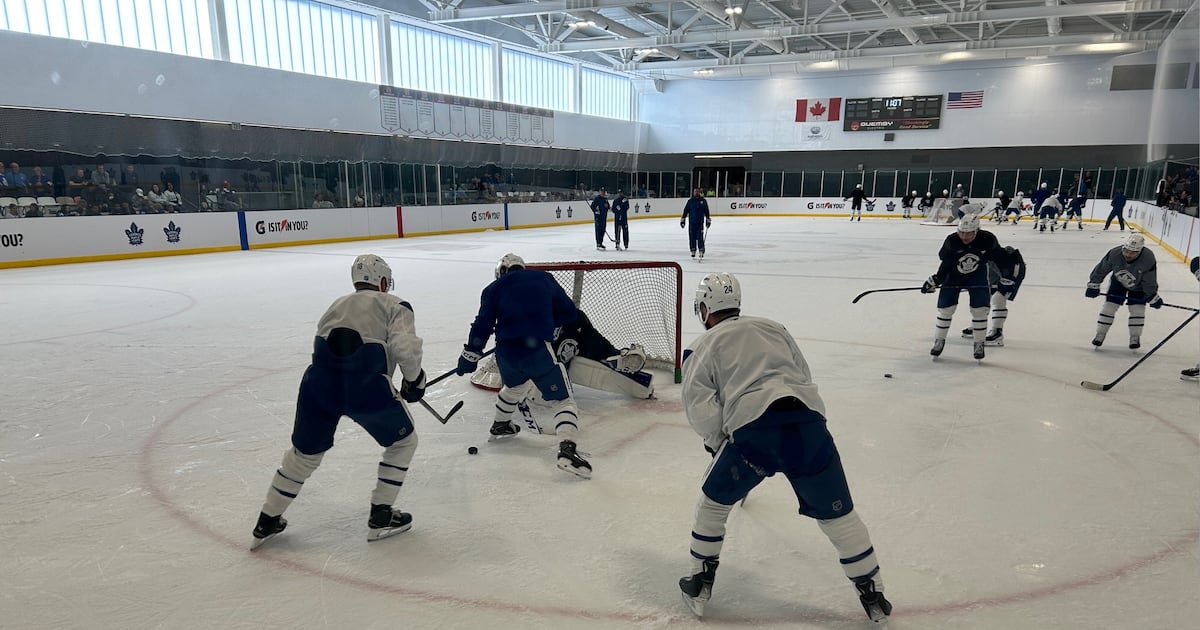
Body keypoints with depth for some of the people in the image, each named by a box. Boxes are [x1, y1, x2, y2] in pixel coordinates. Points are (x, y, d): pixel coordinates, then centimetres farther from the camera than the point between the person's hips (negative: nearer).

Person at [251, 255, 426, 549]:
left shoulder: (337, 304, 28)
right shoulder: (394, 305, 11)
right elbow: (404, 347, -7)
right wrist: (415, 380, 10)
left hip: (319, 382, 5)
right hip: (366, 385, -5)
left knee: (306, 452, 26)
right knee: (403, 441, 19)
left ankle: (268, 522, 36)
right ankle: (381, 517, 21)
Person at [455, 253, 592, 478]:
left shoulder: (494, 288, 14)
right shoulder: (544, 278, 15)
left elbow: (483, 324, 6)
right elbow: (569, 312, 15)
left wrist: (470, 355, 12)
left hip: (505, 351, 3)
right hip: (537, 348, -3)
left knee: (515, 385, 35)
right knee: (562, 399, 2)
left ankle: (500, 425, 52)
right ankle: (568, 449, -18)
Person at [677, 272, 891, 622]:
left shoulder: (705, 345, 17)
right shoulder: (773, 327, 28)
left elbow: (699, 404, 5)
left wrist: (717, 442, 20)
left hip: (753, 429, -3)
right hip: (807, 421, 3)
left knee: (714, 501, 22)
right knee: (837, 512, 19)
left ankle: (700, 583, 29)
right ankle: (873, 595, 28)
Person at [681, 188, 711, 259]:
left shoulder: (703, 201, 4)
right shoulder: (690, 201, 3)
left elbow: (706, 211, 9)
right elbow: (685, 210, 5)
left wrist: (708, 220, 8)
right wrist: (683, 220, 1)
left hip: (700, 222, -1)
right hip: (691, 223, 1)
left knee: (700, 237, -7)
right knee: (692, 237, 3)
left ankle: (701, 251, -2)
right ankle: (693, 251, 14)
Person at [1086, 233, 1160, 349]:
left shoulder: (1148, 260, -35)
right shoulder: (1114, 253, -33)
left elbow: (1150, 282, -21)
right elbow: (1101, 269, -15)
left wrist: (1153, 297, -14)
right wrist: (1093, 285, -12)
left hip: (1138, 285, -1)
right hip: (1118, 282, 1)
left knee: (1137, 309, -8)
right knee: (1109, 307, -4)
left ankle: (1135, 337, 9)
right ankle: (1100, 334, 7)